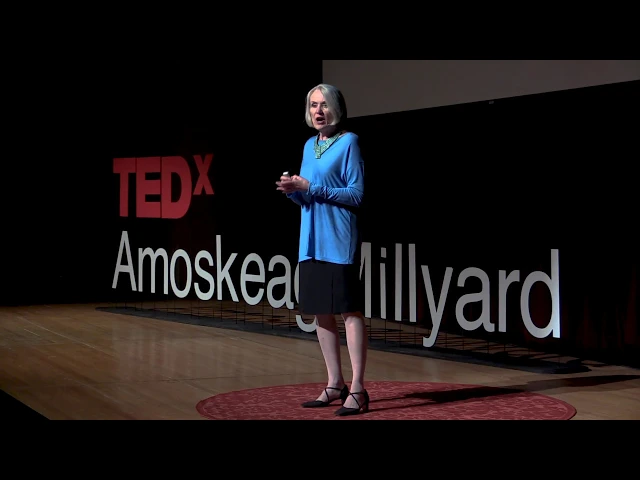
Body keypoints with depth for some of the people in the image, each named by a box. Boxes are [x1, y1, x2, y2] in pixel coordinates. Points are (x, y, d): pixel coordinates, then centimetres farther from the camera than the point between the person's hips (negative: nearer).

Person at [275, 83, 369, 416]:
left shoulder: (348, 142, -5)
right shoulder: (309, 146, 15)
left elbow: (356, 195, -10)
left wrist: (312, 188, -15)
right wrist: (293, 191, -3)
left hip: (339, 241, -7)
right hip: (311, 242, 8)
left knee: (349, 311, -7)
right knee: (321, 313, 10)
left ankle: (357, 390, -4)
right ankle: (335, 385, 20)